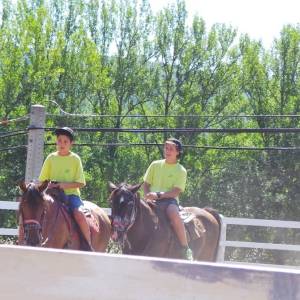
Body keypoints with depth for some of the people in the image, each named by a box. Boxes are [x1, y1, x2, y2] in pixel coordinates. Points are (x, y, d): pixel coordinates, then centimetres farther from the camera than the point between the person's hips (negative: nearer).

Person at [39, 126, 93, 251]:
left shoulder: (75, 159, 1)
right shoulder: (51, 158, 7)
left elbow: (80, 183, -2)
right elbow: (42, 180, 11)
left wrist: (64, 185, -16)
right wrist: (48, 186, -11)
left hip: (71, 194, -3)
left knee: (79, 213, -31)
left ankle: (89, 245, -21)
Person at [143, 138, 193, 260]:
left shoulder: (181, 171, 2)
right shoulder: (155, 165, 12)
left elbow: (176, 191, -9)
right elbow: (146, 184, 14)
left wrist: (158, 194, -21)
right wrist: (147, 196, -8)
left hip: (169, 200, -4)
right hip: (152, 200, 4)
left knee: (173, 213, -36)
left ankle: (186, 249, -31)